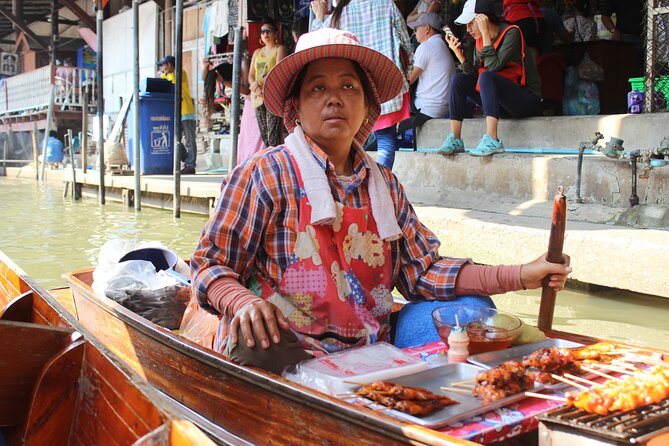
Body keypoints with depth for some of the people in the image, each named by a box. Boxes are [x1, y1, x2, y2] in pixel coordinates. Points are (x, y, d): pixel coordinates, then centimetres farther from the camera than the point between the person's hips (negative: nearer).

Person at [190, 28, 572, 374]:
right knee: (252, 349, -38)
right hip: (285, 347, -5)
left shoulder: (384, 184, 13)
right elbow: (211, 264, -4)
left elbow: (421, 271, 11)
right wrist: (243, 303, -28)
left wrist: (521, 276, 3)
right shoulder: (265, 174, -4)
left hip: (369, 353, 5)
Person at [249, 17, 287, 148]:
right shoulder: (257, 52, 22)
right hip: (258, 97, 6)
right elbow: (251, 76, 14)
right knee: (263, 136, 4)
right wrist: (256, 88, -7)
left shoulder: (279, 49, 5)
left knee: (273, 137, -14)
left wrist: (259, 82, -13)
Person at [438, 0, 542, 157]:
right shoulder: (480, 41, 6)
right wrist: (458, 52, -8)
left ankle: (492, 141, -40)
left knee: (487, 77, -30)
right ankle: (455, 140, -10)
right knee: (459, 79, -3)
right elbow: (473, 74, 0)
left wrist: (485, 33, -24)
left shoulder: (511, 33, -14)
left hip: (527, 100, -7)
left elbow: (493, 67, -26)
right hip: (501, 101, 7)